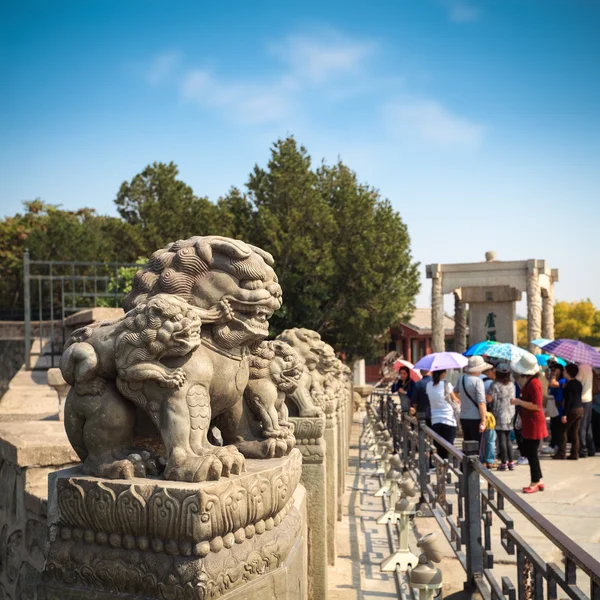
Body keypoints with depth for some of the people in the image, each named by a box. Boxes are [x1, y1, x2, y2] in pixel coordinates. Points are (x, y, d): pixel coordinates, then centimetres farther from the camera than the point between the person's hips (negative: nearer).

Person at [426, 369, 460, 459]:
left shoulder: (429, 385, 4)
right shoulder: (446, 384, -10)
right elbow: (456, 400, 1)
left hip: (435, 421, 4)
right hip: (449, 421, -4)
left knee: (439, 450, 8)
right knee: (448, 450, 0)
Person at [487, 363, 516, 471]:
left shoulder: (495, 385, -13)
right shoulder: (511, 385, 6)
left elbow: (489, 399, -16)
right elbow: (513, 399, 13)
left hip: (499, 415, -6)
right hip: (510, 414, 6)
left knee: (502, 439, -1)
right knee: (508, 439, 13)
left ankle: (504, 463, 1)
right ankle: (511, 462, 15)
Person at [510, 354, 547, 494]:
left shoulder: (534, 383, -20)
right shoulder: (528, 382, 11)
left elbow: (537, 406, -25)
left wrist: (518, 402, -21)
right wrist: (521, 418, 21)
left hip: (534, 424, -10)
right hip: (529, 423, 10)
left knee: (531, 453, -2)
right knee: (527, 450, 14)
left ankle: (535, 483, 9)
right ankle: (538, 481, 23)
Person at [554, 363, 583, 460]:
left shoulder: (569, 384, -14)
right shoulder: (579, 383, 11)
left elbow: (568, 400, -18)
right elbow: (578, 397, 16)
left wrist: (564, 414, -18)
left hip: (572, 410, -8)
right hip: (580, 409, 8)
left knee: (563, 431, 0)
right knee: (575, 432, 9)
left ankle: (561, 453, -1)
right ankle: (575, 454, 8)